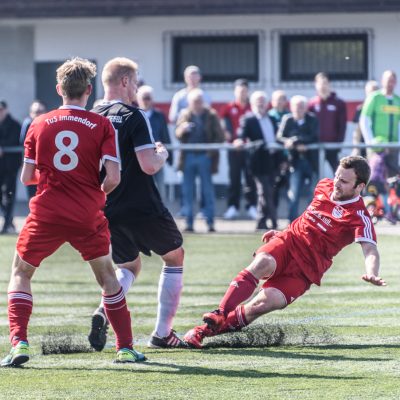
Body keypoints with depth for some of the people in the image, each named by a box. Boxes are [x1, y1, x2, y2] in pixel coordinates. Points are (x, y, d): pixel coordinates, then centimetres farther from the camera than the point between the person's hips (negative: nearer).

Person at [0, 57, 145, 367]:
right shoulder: (102, 126, -2)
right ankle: (125, 348, 16)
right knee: (106, 274, 20)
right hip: (88, 217, 0)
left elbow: (27, 177, 3)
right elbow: (113, 177, -9)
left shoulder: (40, 125, 2)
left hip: (46, 214, 0)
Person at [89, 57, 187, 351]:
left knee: (129, 266, 25)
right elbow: (149, 165, -21)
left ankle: (104, 311, -7)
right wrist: (162, 154, 0)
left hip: (108, 212, 6)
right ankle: (162, 333, 12)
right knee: (175, 257, 16)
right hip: (143, 209, -6)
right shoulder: (133, 117, -14)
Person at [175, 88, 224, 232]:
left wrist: (213, 151, -13)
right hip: (189, 156, 3)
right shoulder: (185, 115, 9)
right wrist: (182, 129, -20)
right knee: (188, 191, 3)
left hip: (205, 156, -3)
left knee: (208, 191, -1)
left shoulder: (211, 115, 1)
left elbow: (219, 136, 0)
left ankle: (210, 223, 2)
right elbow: (178, 134, 3)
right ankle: (189, 223, 7)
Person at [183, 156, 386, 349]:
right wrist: (281, 231, 27)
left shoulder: (359, 217, -11)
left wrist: (372, 274, -46)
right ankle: (219, 315, -36)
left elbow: (370, 249, -26)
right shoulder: (324, 186, 8)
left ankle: (210, 328, -13)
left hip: (307, 268, -3)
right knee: (262, 263, -32)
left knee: (265, 303, -23)